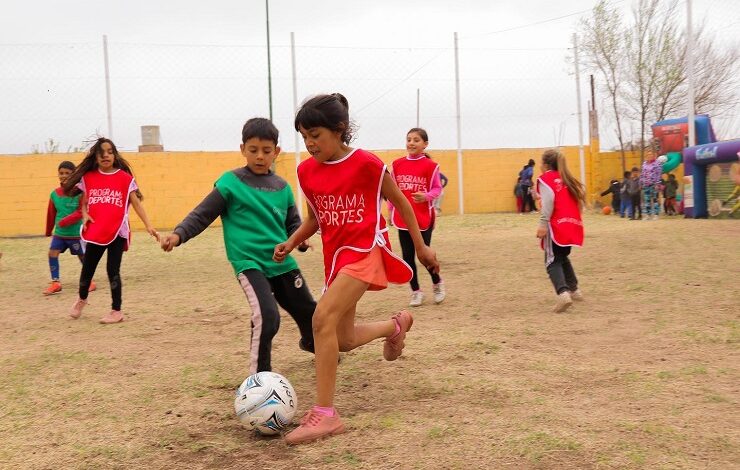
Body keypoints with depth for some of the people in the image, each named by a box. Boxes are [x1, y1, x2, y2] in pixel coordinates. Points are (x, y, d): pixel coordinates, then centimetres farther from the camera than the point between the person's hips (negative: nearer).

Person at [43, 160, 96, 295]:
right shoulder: (54, 194, 1)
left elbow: (81, 212, -18)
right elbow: (51, 214, 12)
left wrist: (64, 222, -25)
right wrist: (48, 232, 20)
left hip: (76, 233, -4)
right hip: (59, 233, 4)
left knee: (83, 257, 7)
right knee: (52, 252, -8)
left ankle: (89, 281, 25)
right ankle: (56, 283, -1)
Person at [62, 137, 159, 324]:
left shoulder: (125, 178, -2)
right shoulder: (88, 177, 5)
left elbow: (136, 203, -2)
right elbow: (84, 203, 17)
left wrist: (148, 226, -11)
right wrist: (85, 215, -4)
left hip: (117, 232, -3)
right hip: (95, 231, 3)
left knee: (113, 270, -3)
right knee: (87, 268, 13)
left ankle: (116, 311, 11)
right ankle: (82, 300, 41)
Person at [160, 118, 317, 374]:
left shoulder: (282, 187, 7)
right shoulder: (231, 182, -7)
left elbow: (293, 223, 14)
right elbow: (202, 215, -5)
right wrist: (178, 235, -21)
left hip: (282, 262, 5)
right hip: (249, 262, -5)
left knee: (309, 311, 18)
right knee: (267, 316, -26)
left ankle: (312, 343, 53)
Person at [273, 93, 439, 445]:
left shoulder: (366, 163, -13)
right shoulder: (306, 171, 3)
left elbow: (400, 203, 0)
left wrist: (421, 247, 6)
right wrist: (291, 243, -2)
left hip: (364, 251, -7)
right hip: (335, 255, 7)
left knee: (323, 318, -24)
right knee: (345, 339, 11)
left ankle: (325, 414, -19)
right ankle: (397, 325, 43)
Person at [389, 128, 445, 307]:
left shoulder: (431, 166, -4)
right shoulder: (397, 164, 4)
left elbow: (437, 188, 0)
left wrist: (426, 196, -20)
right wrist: (391, 211, 12)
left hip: (424, 218, -3)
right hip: (402, 218, 3)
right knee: (408, 256, 4)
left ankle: (437, 283, 25)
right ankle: (416, 291, 17)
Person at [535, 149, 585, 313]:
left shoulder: (545, 178, -1)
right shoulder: (567, 179, 21)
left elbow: (548, 200, -16)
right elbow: (580, 196, 18)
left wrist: (543, 224, -20)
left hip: (556, 226, -7)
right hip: (572, 224, 7)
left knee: (553, 261, -5)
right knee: (562, 257, 27)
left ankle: (563, 293, -25)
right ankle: (574, 289, 28)